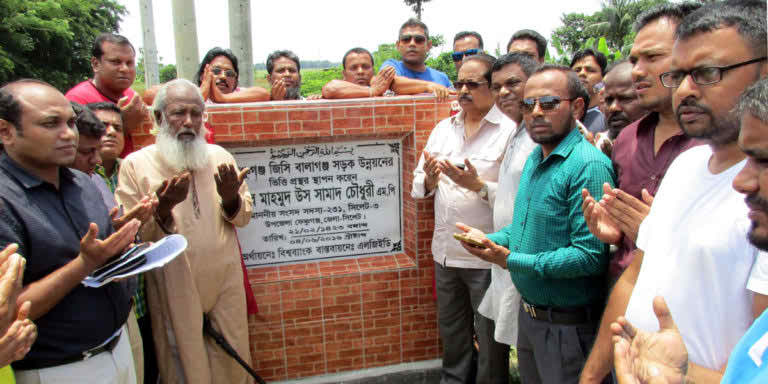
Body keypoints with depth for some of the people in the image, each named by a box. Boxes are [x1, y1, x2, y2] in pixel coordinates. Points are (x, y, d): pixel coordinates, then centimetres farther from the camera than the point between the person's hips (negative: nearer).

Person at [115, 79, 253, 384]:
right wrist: (163, 209, -26)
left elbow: (243, 217, 6)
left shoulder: (219, 156, 3)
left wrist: (230, 198, -15)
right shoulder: (136, 164, -7)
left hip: (226, 285, 3)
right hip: (175, 293, -3)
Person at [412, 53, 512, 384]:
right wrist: (429, 180, -11)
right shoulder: (443, 128, 9)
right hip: (445, 251, 6)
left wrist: (478, 185, -27)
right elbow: (419, 186, 10)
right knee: (451, 331, 21)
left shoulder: (510, 130, -11)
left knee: (489, 337, 11)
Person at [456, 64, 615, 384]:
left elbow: (591, 256, -27)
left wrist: (510, 260, -24)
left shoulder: (590, 165, -22)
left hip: (567, 325, -8)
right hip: (528, 315, 8)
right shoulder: (534, 159, 7)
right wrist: (489, 239, 0)